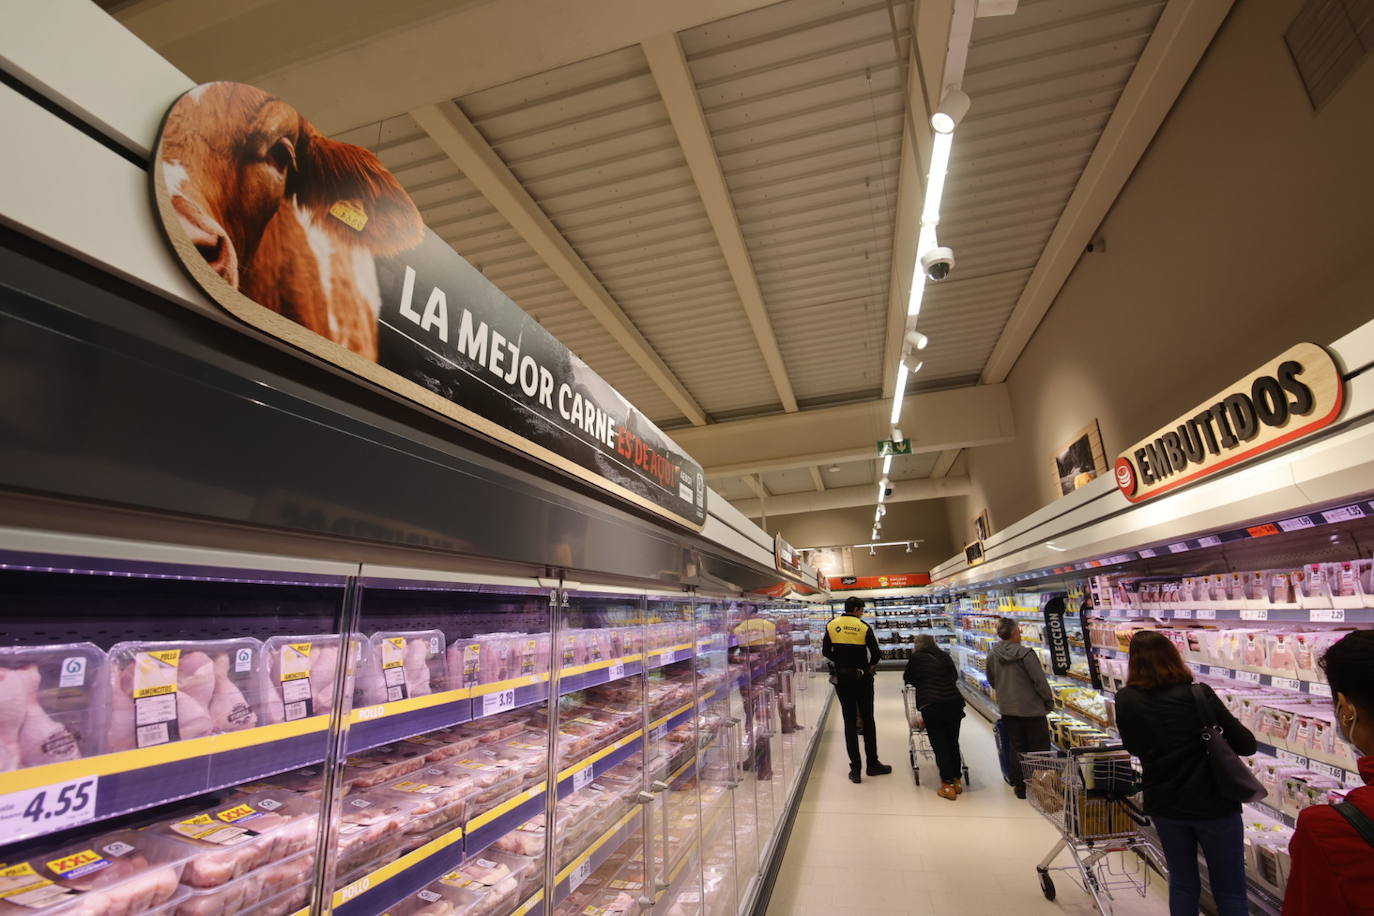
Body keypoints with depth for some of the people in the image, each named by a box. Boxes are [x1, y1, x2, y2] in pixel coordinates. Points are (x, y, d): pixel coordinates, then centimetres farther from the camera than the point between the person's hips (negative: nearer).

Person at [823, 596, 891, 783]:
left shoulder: (831, 625, -3)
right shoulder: (864, 627, -10)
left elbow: (826, 652, -2)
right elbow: (876, 654, -9)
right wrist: (870, 666, 10)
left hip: (841, 678, 2)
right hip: (862, 678, -1)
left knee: (849, 721, 8)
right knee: (867, 720, 14)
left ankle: (855, 768, 9)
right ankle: (873, 764, 22)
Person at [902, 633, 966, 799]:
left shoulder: (916, 657, 4)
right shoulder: (945, 656, 14)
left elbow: (907, 677, 16)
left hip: (931, 706, -4)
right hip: (954, 702, 4)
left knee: (939, 745, 4)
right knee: (953, 742, 17)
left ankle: (948, 785, 6)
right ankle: (957, 780, 26)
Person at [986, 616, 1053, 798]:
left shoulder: (992, 655, -1)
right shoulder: (1025, 654, -19)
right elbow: (1040, 681, -16)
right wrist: (1049, 701, -1)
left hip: (1007, 709, 5)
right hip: (1031, 708, -5)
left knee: (1016, 749, 15)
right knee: (1039, 748, 11)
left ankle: (1019, 786, 21)